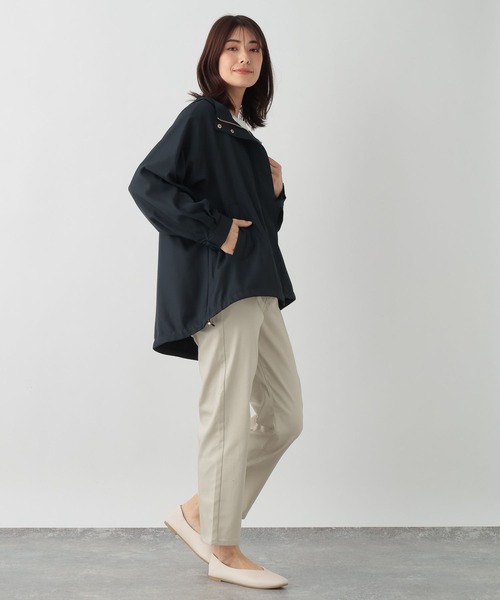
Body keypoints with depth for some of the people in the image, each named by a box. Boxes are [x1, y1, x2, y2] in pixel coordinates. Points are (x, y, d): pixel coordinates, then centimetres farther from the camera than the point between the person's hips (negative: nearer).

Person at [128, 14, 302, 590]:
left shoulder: (241, 131, 21)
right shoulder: (200, 118, -4)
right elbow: (146, 183, -17)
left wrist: (274, 191, 5)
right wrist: (216, 230, -18)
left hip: (255, 287, 9)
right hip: (221, 285, -9)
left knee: (284, 417, 10)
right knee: (228, 417, -3)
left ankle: (199, 512, 20)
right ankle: (223, 551, 10)